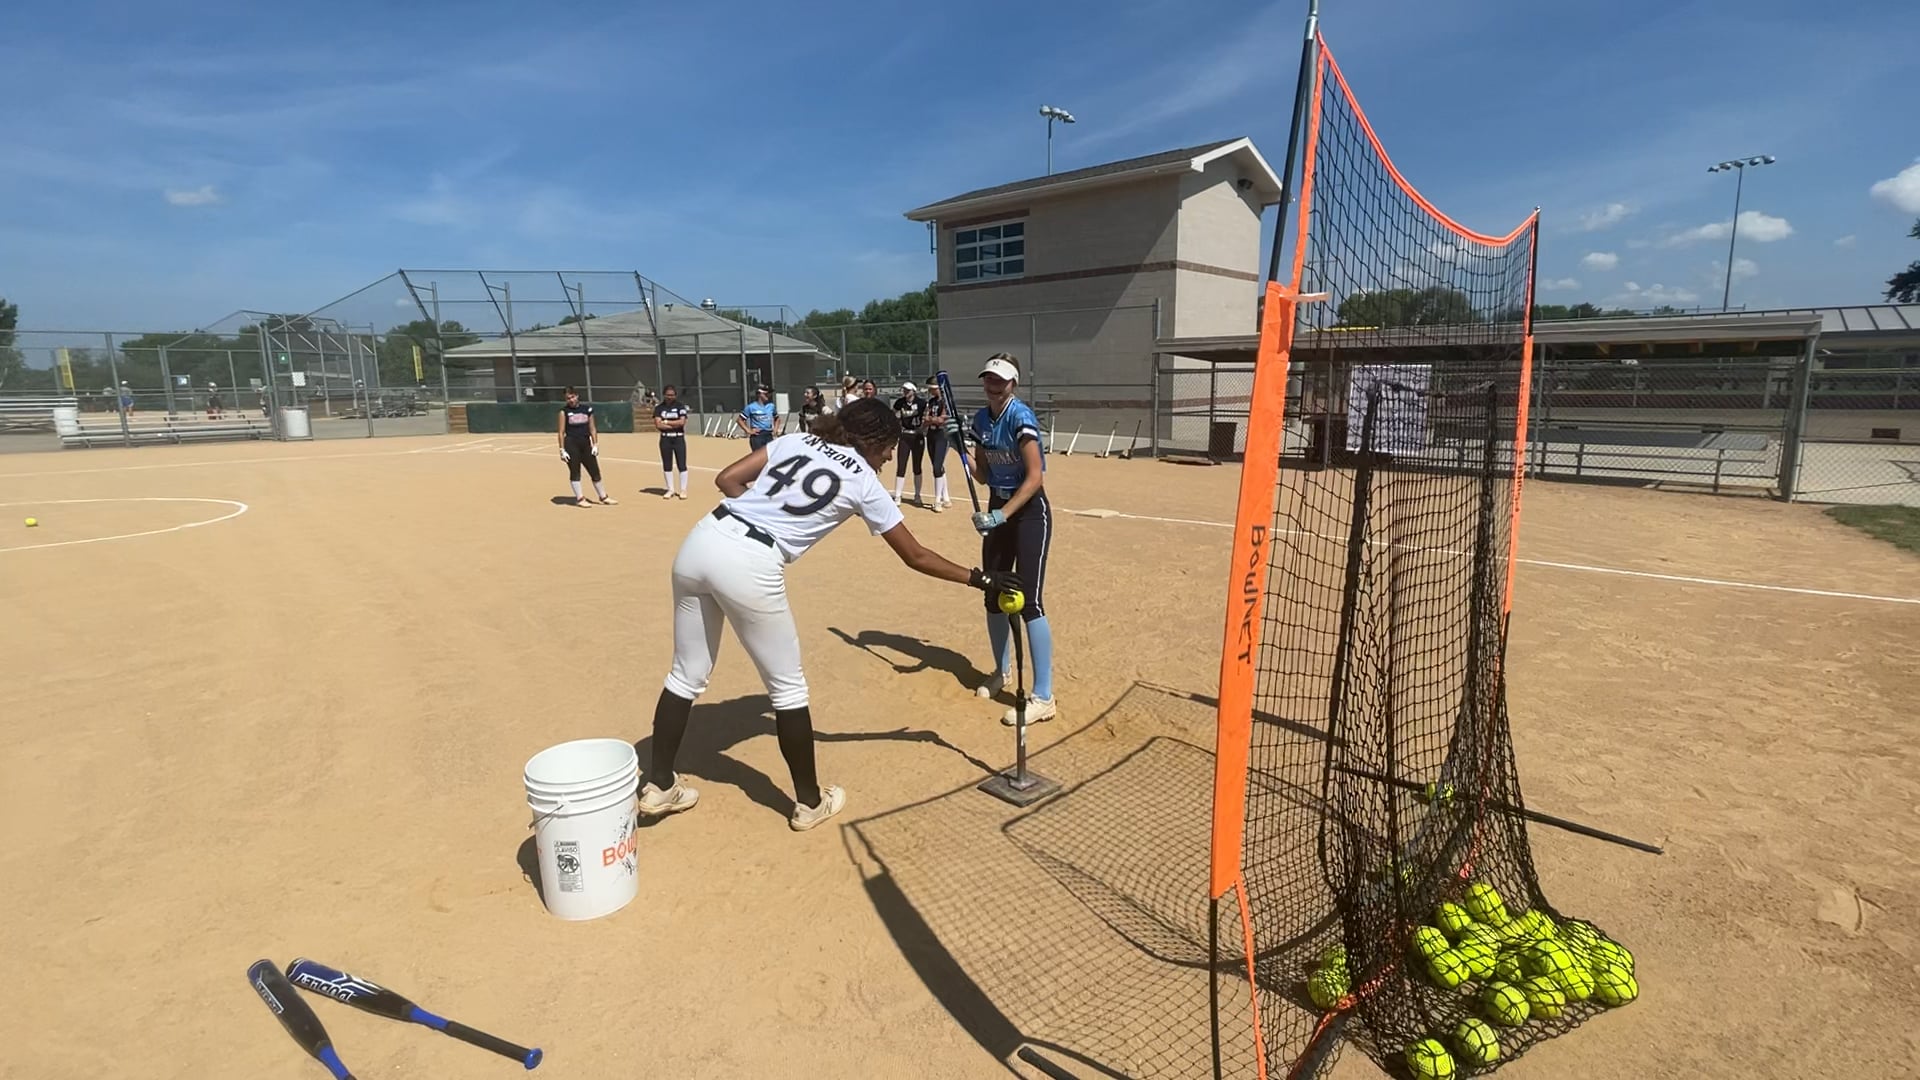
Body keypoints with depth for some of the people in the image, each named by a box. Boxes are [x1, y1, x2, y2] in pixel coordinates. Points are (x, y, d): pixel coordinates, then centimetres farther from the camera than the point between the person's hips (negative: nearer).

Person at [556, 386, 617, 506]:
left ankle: (603, 497, 17)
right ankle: (579, 499, 8)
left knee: (595, 471, 7)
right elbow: (561, 432, -3)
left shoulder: (587, 409, 7)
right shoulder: (564, 411, -2)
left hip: (586, 443, 4)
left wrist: (595, 445, 3)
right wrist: (562, 450, -8)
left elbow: (592, 428, 11)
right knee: (575, 472, 0)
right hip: (571, 444, -4)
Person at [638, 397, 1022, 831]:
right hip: (749, 567, -6)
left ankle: (658, 786, 34)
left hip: (700, 542, 6)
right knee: (788, 688, 12)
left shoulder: (795, 440, 18)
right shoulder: (865, 483, 6)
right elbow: (916, 557, 11)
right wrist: (980, 579, 19)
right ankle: (810, 801, 27)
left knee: (687, 676, 20)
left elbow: (727, 480, 11)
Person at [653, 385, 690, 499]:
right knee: (667, 465, 6)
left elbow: (682, 422, -12)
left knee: (682, 464, -4)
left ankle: (683, 490, 2)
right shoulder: (659, 408, 5)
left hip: (679, 438, -2)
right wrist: (674, 425, -11)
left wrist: (666, 422, -7)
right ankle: (670, 490, 15)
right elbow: (658, 424, -7)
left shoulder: (680, 406, 2)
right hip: (665, 439, 2)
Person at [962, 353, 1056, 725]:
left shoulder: (1020, 416, -17)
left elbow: (1035, 477, -23)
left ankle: (1043, 698, -7)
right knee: (994, 595, 13)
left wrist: (1001, 515, -29)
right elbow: (984, 477, 7)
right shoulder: (981, 419, 6)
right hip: (998, 509, 8)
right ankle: (1002, 671, 34)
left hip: (1029, 512, -8)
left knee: (1029, 601, -11)